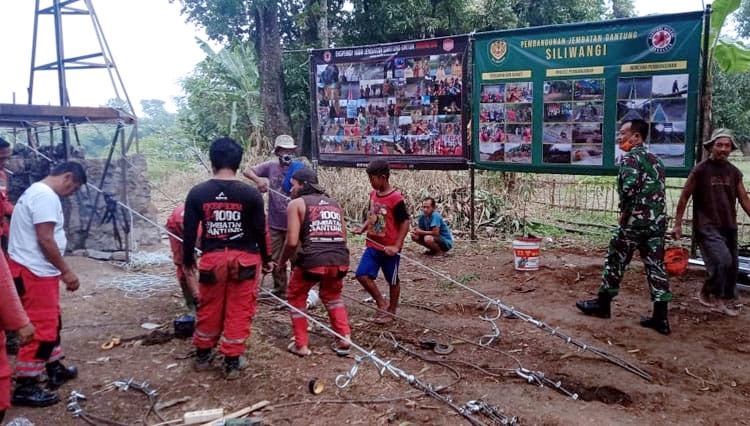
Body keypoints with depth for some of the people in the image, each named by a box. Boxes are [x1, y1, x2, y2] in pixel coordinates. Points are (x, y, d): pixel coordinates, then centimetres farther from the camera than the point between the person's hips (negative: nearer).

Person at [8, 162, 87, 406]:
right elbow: (45, 239, -23)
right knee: (41, 327, -5)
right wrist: (66, 270, -16)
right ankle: (24, 387, 3)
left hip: (37, 270, 11)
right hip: (34, 272, -11)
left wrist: (60, 270, 20)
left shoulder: (39, 191, 15)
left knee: (50, 322, 20)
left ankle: (55, 370, 32)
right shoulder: (46, 196, -18)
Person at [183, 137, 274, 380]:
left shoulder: (197, 193, -5)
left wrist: (187, 263, 12)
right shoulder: (251, 194, -8)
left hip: (212, 258, 2)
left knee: (209, 309, 18)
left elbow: (189, 232, -1)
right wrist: (266, 259, 10)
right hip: (244, 258, -1)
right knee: (239, 311, 8)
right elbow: (260, 232, -4)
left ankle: (202, 356, 33)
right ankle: (232, 362, 15)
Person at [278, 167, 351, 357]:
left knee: (296, 297, 22)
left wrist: (282, 261, 13)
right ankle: (344, 338, 23)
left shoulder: (296, 203, 6)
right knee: (332, 295, 32)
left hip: (312, 260, -5)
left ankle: (301, 345, 23)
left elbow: (292, 241, -3)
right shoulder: (334, 204, 23)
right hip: (340, 259, 5)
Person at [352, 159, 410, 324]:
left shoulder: (395, 198, -16)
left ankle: (391, 312, 29)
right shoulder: (373, 194, 5)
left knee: (392, 281, 10)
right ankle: (382, 304, 14)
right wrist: (362, 228, 1)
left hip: (388, 248, -6)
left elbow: (405, 223, -15)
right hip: (372, 246, 6)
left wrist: (396, 246, -20)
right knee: (362, 275, -5)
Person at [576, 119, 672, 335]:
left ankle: (602, 304, 21)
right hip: (657, 221, 7)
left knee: (615, 261, 8)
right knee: (656, 266, 6)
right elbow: (657, 189, 20)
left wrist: (624, 212, -16)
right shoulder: (655, 160, 16)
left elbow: (630, 186, -27)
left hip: (634, 221, -7)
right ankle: (660, 318, 8)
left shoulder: (631, 157, -10)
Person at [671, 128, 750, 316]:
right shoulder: (701, 169, -6)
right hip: (707, 227, -6)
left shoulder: (734, 172, 9)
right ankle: (706, 293, 4)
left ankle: (726, 301, 28)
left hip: (729, 227, 6)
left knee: (732, 265, 9)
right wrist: (677, 224, -5)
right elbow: (684, 197, -3)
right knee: (723, 260, -19)